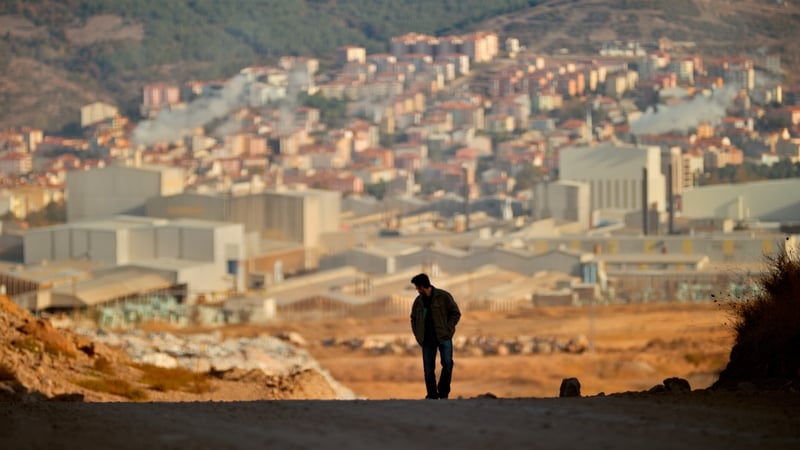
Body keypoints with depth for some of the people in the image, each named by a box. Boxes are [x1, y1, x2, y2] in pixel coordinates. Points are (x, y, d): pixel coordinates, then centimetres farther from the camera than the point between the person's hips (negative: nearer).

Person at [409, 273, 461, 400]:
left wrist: (447, 329, -10)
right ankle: (432, 395, 8)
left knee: (447, 363, -16)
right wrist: (418, 335, 8)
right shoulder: (418, 301, 9)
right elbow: (413, 319, 22)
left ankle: (443, 392, -3)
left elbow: (456, 313, -1)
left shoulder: (443, 296, -4)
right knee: (428, 369, 0)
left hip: (444, 337, -4)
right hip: (427, 340, 4)